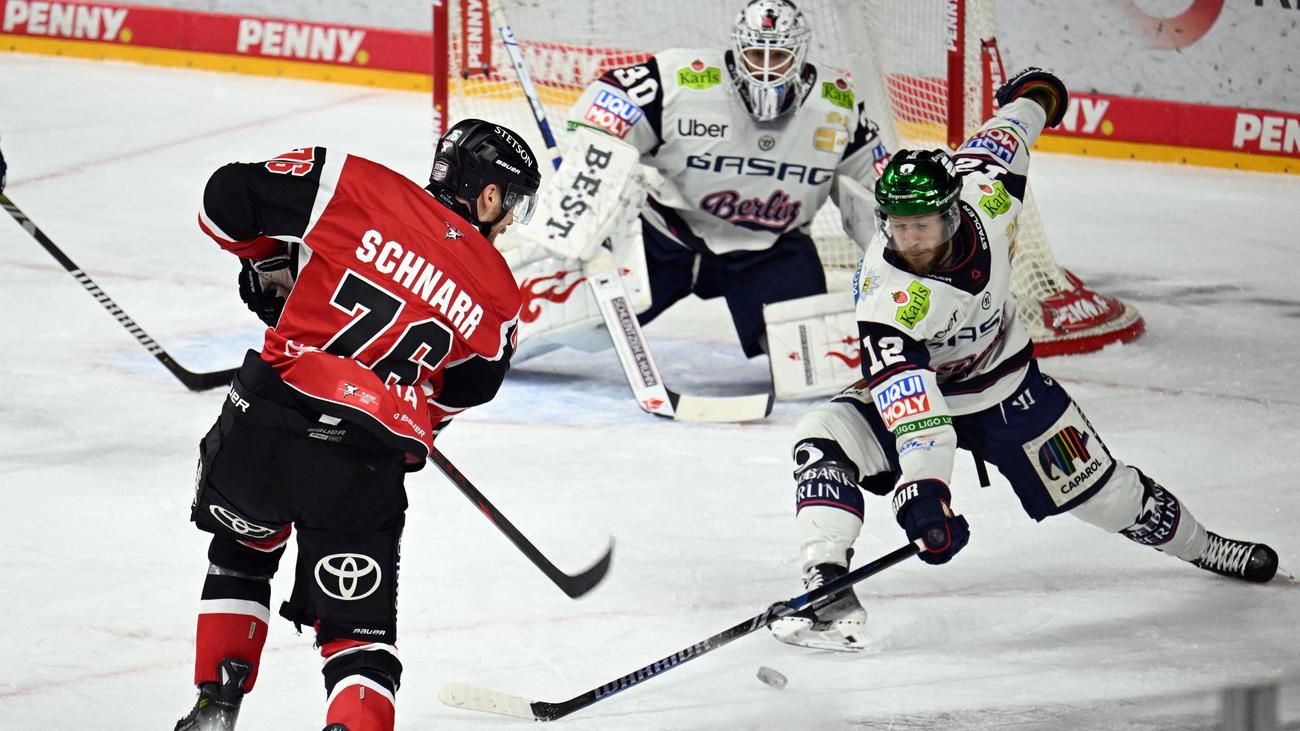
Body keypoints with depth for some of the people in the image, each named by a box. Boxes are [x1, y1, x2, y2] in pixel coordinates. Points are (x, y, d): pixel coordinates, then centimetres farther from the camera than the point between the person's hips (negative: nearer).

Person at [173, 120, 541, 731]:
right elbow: (464, 390, 18)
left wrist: (268, 261, 21)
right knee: (359, 631, 10)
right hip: (367, 472, -1)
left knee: (241, 554, 30)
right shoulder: (497, 295, 6)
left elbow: (228, 198, 2)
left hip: (267, 426, 1)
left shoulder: (359, 187, 1)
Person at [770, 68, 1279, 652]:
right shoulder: (889, 294, -38)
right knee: (824, 437, -30)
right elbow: (906, 393, -48)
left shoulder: (985, 197, -26)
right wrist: (923, 488, -59)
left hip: (1007, 384, 3)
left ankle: (1197, 545, 37)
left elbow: (1000, 142, -3)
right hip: (914, 389, -3)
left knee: (1097, 487, 12)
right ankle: (829, 590, -34)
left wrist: (1032, 96, 19)